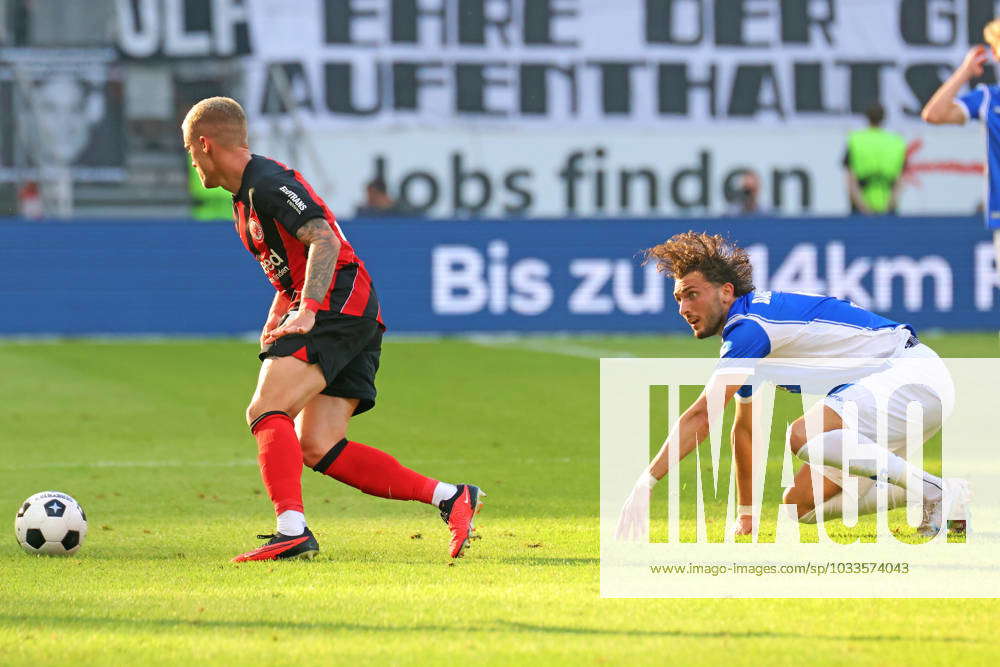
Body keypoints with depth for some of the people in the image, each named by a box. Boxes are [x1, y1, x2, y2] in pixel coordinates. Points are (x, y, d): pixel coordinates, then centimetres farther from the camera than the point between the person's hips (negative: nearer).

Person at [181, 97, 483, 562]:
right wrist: (274, 321, 18)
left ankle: (292, 531, -34)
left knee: (265, 412, -21)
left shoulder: (267, 184, -10)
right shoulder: (245, 195, 23)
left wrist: (306, 312, -29)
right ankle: (449, 497, -2)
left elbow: (324, 241, -22)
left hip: (340, 305, -10)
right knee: (317, 448, -1)